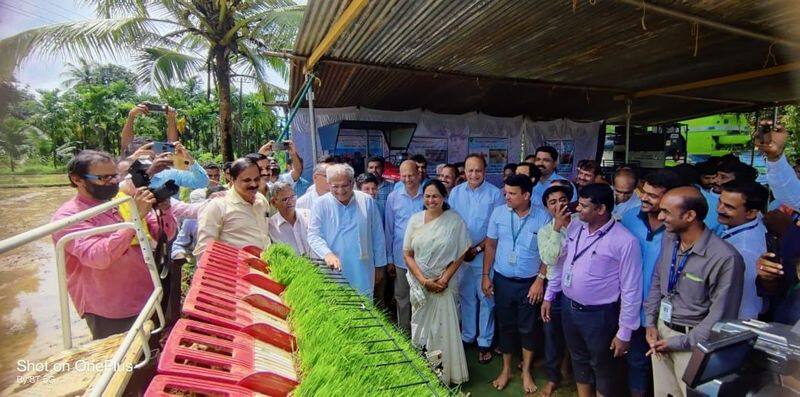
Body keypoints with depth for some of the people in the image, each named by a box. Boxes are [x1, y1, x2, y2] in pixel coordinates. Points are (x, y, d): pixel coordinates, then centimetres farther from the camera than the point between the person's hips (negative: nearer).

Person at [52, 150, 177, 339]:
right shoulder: (67, 216, -12)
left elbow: (164, 236, 4)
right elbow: (97, 257, -29)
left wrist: (165, 209, -15)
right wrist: (135, 217, -31)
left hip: (148, 300, 5)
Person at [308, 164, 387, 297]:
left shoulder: (367, 201, 1)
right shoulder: (321, 204, -3)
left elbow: (378, 237, 6)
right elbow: (313, 235, -6)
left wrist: (379, 265, 9)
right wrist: (327, 253, -25)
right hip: (333, 272, -1)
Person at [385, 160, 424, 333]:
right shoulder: (393, 198, 0)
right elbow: (388, 229, 5)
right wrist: (389, 259, 4)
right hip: (401, 257, 1)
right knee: (402, 298, 13)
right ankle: (404, 332, 30)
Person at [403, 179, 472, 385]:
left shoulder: (455, 220, -7)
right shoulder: (415, 219, -2)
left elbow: (461, 254, -3)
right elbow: (407, 254, -1)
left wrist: (445, 279, -11)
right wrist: (424, 281, -10)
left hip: (445, 284, -2)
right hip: (420, 284, 2)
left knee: (444, 329, 4)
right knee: (421, 328, 12)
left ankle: (445, 373, 25)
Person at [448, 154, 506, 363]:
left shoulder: (495, 194, -8)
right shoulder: (456, 192, 2)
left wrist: (478, 248, -11)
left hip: (485, 254, -3)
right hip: (460, 254, 3)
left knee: (486, 298, 7)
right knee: (466, 297, 16)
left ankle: (485, 342, 24)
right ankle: (467, 336, 33)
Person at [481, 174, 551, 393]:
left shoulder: (543, 217, -12)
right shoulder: (498, 213, -6)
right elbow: (490, 246, 1)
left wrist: (540, 280, -10)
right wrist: (485, 275, 0)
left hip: (530, 283, -2)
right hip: (502, 280, 2)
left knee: (528, 328, 13)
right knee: (505, 326, 15)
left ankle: (526, 372, 34)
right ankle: (506, 369, 35)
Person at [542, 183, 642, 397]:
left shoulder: (625, 241, -20)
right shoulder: (574, 228, -3)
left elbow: (631, 290, -16)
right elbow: (560, 263, 8)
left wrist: (624, 332, -12)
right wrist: (549, 296, 12)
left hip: (599, 315, -5)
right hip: (568, 307, 6)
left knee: (602, 368, 17)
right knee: (579, 360, 25)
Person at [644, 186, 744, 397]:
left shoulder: (725, 258, -24)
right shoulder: (669, 239, -4)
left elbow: (721, 315, -17)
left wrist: (681, 342, -13)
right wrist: (650, 322, 2)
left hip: (691, 341, -5)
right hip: (661, 330, 5)